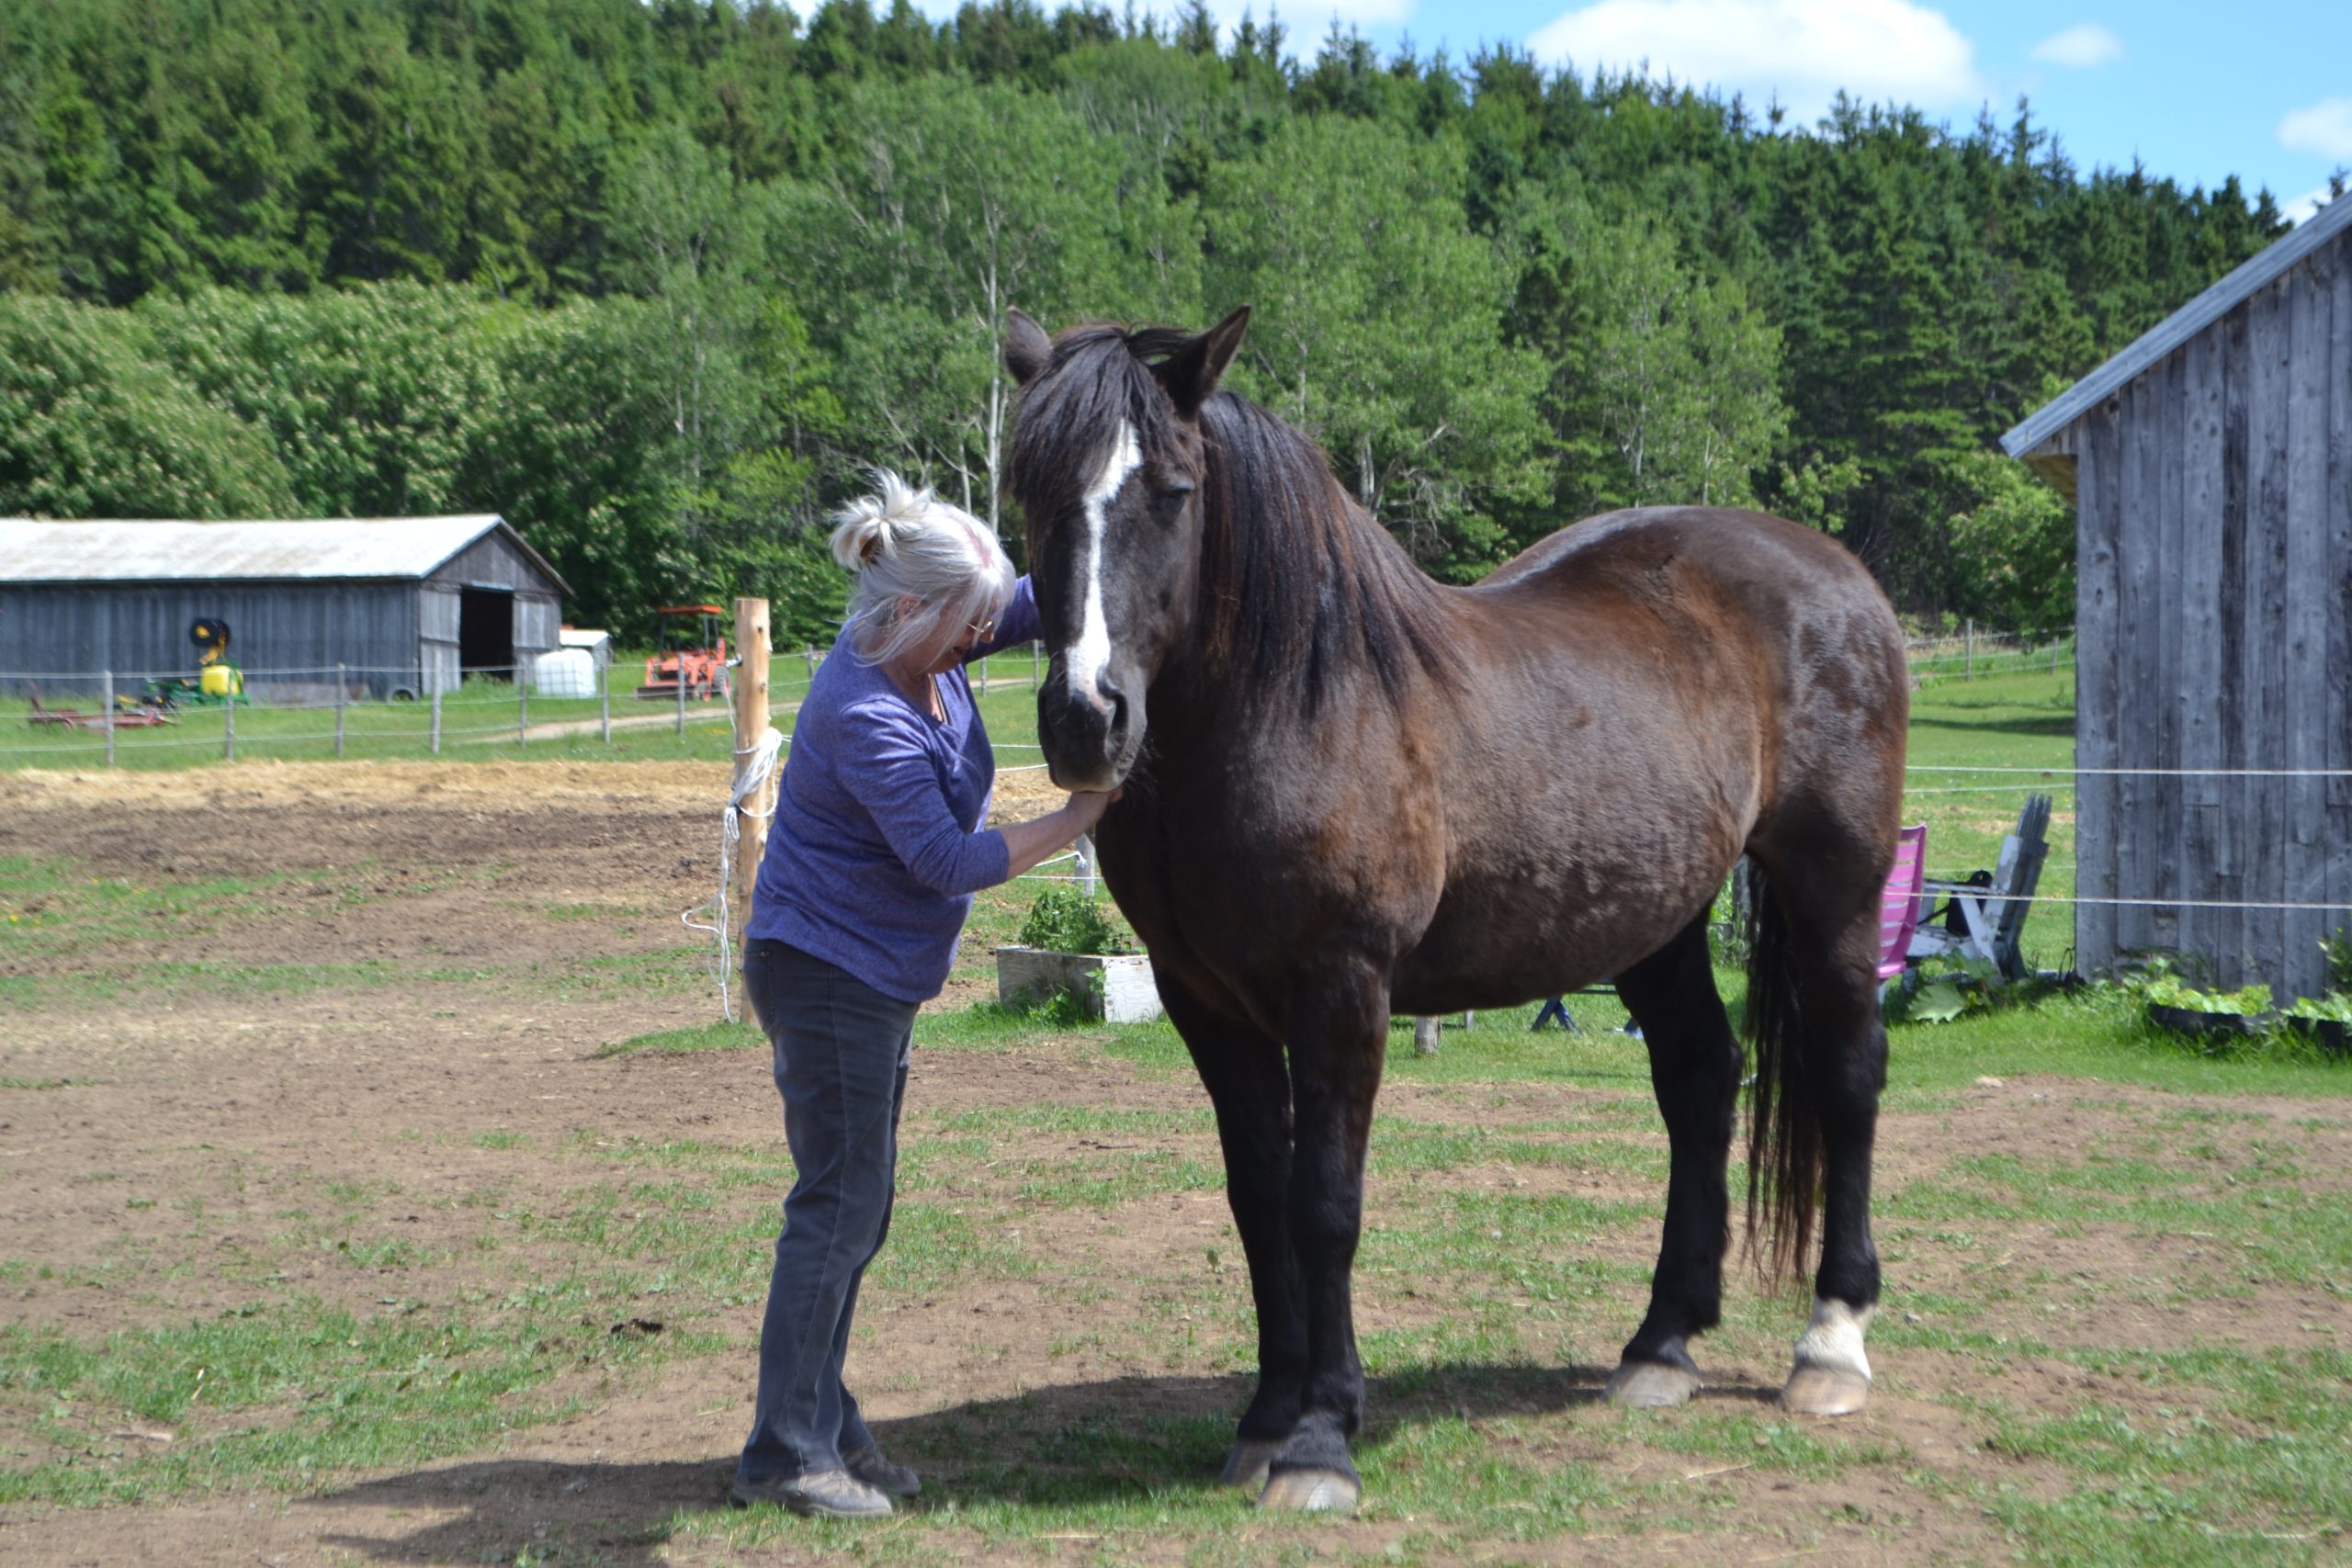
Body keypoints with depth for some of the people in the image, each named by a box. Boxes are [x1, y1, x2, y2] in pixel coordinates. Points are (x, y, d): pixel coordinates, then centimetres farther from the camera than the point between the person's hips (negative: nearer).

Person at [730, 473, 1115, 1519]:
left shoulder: (926, 650, 0)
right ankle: (784, 1453, 3)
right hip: (827, 972, -10)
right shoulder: (865, 716, -26)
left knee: (855, 1207, 14)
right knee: (840, 1207, -5)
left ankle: (822, 1425, 24)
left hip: (875, 974, 10)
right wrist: (1077, 818, -16)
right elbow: (951, 862, -23)